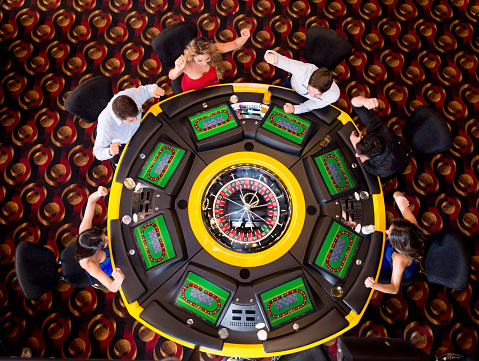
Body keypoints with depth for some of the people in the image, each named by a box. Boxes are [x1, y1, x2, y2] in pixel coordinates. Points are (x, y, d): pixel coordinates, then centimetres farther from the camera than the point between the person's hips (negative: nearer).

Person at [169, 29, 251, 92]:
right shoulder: (185, 62, -42)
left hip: (211, 84, 3)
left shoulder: (214, 49, -33)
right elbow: (171, 77, -53)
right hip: (192, 90, -2)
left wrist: (244, 37, -43)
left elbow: (235, 44, -20)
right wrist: (177, 70, -78)